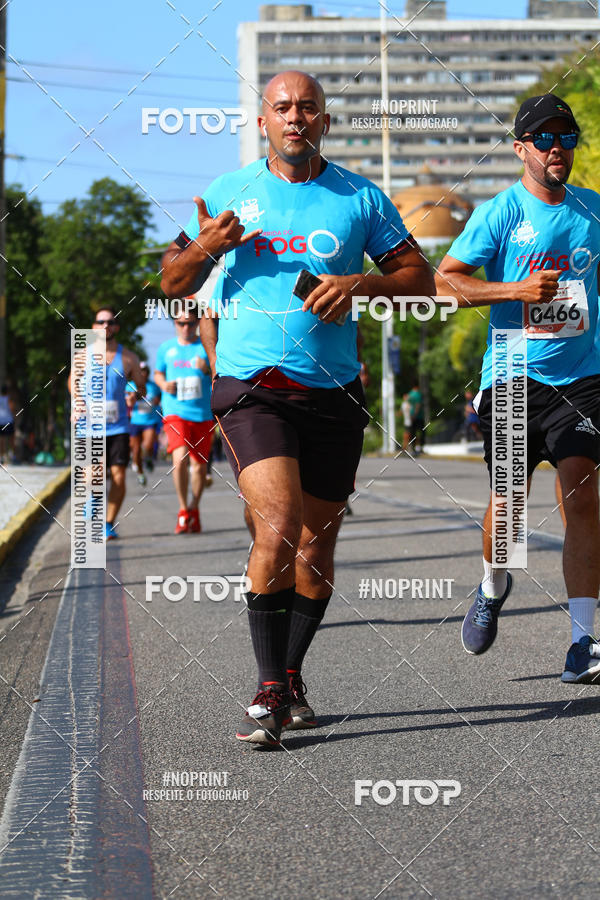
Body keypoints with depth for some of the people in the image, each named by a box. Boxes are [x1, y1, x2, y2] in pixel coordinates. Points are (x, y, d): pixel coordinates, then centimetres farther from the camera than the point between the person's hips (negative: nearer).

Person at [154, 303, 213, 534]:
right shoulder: (166, 348, 9)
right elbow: (158, 373, 23)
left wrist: (208, 370, -15)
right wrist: (163, 384, 1)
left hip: (203, 413, 1)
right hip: (175, 412, -1)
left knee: (199, 463, 6)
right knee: (180, 458, -20)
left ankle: (194, 509, 26)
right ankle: (183, 511, -7)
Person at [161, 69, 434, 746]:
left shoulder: (361, 198, 7)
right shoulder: (228, 193, 7)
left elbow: (421, 278, 8)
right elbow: (174, 282, 14)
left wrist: (360, 284, -10)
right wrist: (203, 248, -8)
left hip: (333, 395, 2)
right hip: (251, 389, -2)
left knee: (315, 545, 7)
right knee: (276, 529, -20)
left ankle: (291, 679, 26)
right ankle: (269, 691, -14)